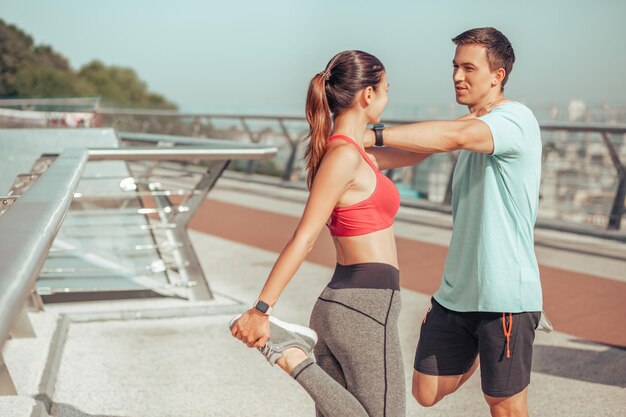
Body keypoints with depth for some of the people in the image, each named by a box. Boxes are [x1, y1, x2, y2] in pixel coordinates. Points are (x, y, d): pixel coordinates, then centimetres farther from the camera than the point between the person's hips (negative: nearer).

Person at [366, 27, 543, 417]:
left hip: (505, 294, -8)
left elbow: (456, 135, -32)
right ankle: (484, 348, 32)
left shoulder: (516, 119, -15)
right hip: (457, 292, 8)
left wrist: (372, 137, -36)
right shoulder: (477, 129, 15)